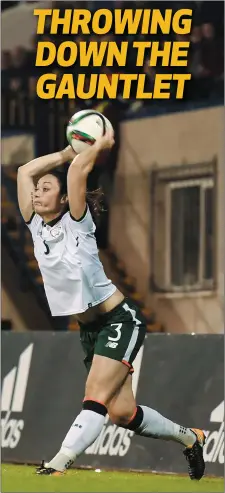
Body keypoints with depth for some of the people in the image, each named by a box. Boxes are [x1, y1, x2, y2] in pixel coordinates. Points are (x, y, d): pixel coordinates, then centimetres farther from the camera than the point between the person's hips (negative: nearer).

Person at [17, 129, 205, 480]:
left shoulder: (76, 222, -11)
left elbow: (78, 168, -23)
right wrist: (68, 151, 10)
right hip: (90, 328, 7)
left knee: (96, 398, -20)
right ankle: (189, 438, 24)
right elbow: (25, 171, 8)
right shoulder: (36, 226, 4)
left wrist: (102, 145, -8)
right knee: (121, 412, 3)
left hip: (121, 319, -7)